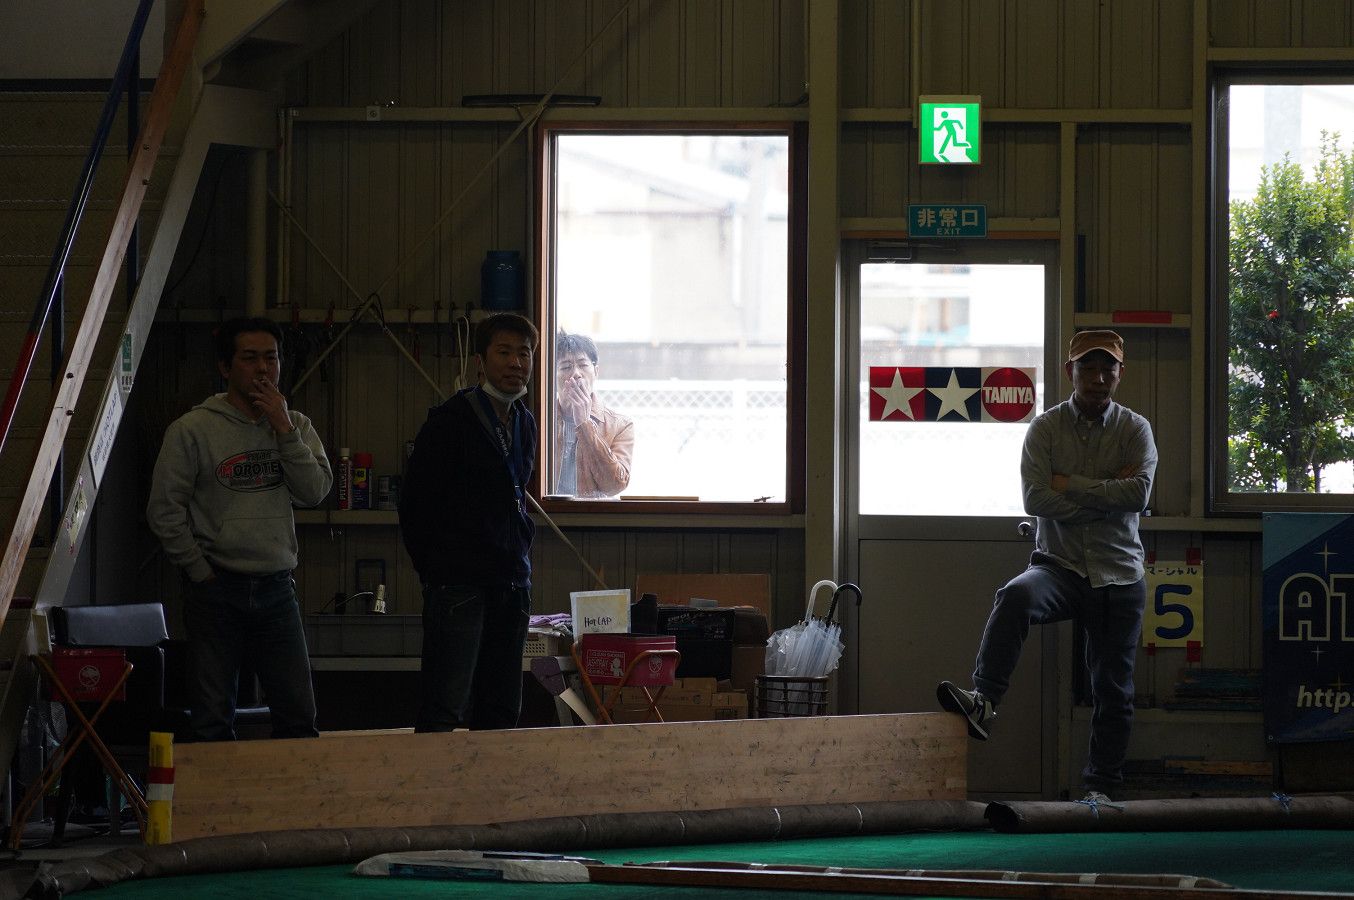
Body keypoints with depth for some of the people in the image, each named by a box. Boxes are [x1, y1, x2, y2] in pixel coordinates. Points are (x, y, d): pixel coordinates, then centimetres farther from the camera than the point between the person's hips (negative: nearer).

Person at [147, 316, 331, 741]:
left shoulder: (295, 426, 8)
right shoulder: (193, 430, -4)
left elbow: (315, 491, -5)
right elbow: (165, 510, -4)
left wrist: (284, 430, -11)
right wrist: (201, 571, -6)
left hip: (276, 589, 3)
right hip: (217, 591, -3)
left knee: (299, 715, 2)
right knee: (212, 721, 0)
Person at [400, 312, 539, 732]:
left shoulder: (524, 424, 15)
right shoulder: (451, 421, -6)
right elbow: (415, 504, -4)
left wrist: (518, 562, 16)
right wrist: (434, 570, -3)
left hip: (512, 584, 7)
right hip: (459, 586, -7)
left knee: (502, 710, 7)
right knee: (446, 710, -13)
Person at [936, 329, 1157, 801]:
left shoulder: (1135, 429, 2)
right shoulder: (1045, 428, 1)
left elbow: (1138, 494, -14)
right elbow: (1036, 499, -12)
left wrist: (1068, 485, -14)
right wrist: (1106, 499, -14)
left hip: (1118, 574, 1)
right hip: (1059, 564, -1)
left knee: (1113, 690, 4)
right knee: (1016, 597, -35)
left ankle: (1101, 786, 14)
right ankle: (984, 701, -44)